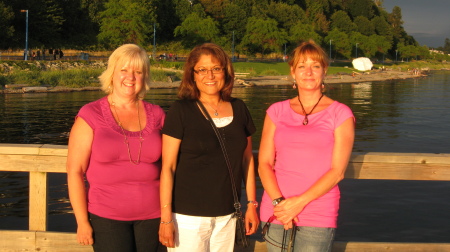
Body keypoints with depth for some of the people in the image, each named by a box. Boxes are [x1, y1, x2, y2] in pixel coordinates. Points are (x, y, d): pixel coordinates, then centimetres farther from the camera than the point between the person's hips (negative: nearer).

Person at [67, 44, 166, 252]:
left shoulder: (156, 115, 5)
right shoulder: (90, 115, -4)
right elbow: (75, 171, -5)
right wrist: (82, 222, -8)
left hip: (151, 216, 3)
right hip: (106, 217, -3)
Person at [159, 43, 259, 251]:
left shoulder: (239, 109, 7)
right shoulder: (181, 110, -6)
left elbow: (247, 159, 13)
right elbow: (168, 167, -8)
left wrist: (251, 204, 11)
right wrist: (166, 217, -12)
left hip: (227, 216, 4)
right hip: (188, 216, -4)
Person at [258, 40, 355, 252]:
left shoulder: (340, 114, 2)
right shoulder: (277, 111, 10)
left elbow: (337, 171, -5)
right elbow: (264, 164, 4)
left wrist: (299, 202, -13)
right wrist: (278, 201, -12)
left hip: (318, 217, -2)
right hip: (276, 213, 3)